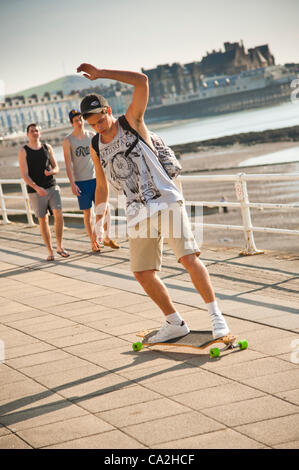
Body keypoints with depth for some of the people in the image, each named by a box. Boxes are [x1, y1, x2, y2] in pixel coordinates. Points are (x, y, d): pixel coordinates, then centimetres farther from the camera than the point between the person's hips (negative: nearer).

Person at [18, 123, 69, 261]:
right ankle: (50, 251, 11)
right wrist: (37, 188, -25)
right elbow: (25, 175, -9)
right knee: (43, 221, 2)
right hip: (35, 191, -2)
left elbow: (56, 168, 12)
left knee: (59, 215, -10)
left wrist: (51, 171, -14)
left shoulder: (47, 147, 9)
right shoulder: (23, 151, -2)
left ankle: (60, 247, 5)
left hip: (52, 188, 2)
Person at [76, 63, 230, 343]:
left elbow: (141, 81, -17)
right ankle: (175, 324, 15)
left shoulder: (131, 122, -3)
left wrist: (101, 73, -16)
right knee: (142, 272, 3)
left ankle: (215, 315, -7)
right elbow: (102, 186, 24)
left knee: (189, 259, -16)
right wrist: (99, 219, 17)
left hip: (167, 202, -6)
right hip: (138, 214, 6)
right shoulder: (95, 148, 10)